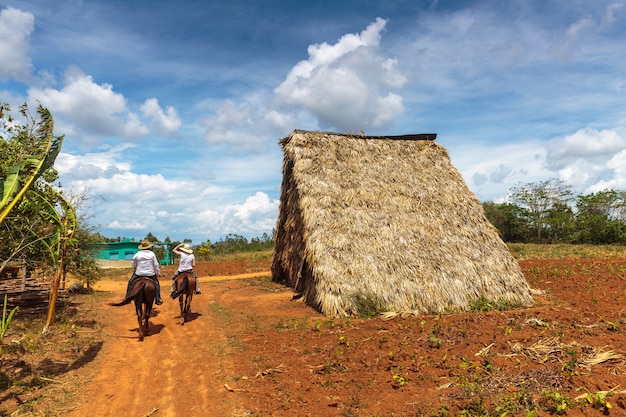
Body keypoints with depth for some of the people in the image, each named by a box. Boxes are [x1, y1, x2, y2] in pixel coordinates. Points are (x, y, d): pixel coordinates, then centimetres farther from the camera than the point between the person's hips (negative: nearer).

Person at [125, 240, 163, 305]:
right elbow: (156, 265, -1)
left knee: (130, 282, 23)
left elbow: (134, 265, 10)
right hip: (150, 274, -1)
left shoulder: (137, 254, 0)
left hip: (139, 273, 1)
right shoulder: (152, 254, -3)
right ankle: (158, 300, 11)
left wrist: (134, 270, 30)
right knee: (156, 284, 17)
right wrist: (158, 272, 10)